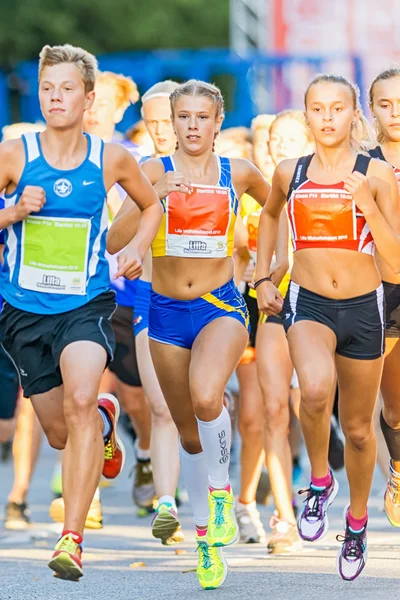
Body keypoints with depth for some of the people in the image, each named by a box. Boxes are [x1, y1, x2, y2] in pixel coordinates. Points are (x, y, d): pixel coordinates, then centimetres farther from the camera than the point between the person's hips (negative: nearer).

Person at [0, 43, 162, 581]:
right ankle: (105, 420, 53)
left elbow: (153, 205, 18)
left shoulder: (112, 159, -1)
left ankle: (72, 537, -27)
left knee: (79, 398, -29)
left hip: (85, 304, -2)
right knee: (60, 432, 12)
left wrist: (138, 248, 1)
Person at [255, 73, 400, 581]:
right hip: (307, 303, 0)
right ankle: (319, 479, -5)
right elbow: (269, 215, 26)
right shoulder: (290, 173, 2)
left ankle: (357, 521, 38)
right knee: (315, 389, -32)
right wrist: (262, 277, 19)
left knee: (358, 429, 12)